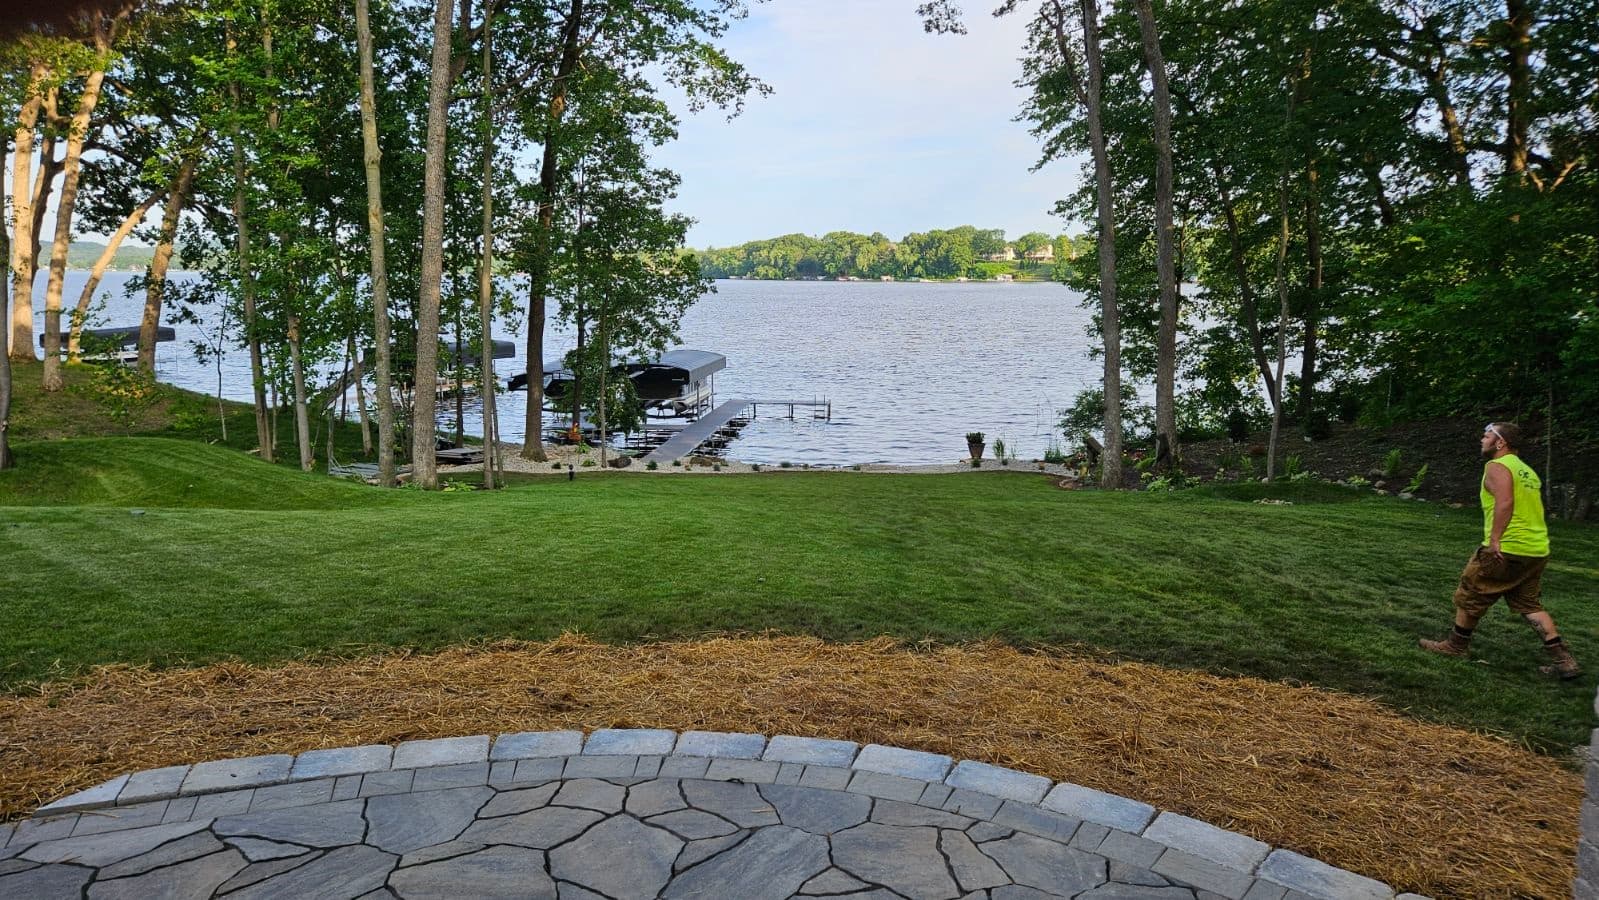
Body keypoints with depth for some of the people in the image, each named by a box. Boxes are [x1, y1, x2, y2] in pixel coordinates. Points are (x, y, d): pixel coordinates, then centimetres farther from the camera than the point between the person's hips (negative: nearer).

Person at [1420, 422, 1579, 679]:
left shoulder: (1497, 466, -9)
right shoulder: (1527, 470, 19)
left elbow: (1504, 502, -24)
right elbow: (1530, 509, 21)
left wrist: (1495, 539, -26)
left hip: (1507, 549, -8)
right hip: (1538, 550, 9)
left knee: (1469, 596, 8)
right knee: (1530, 604, 15)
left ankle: (1455, 646, 20)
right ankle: (1564, 660, 6)